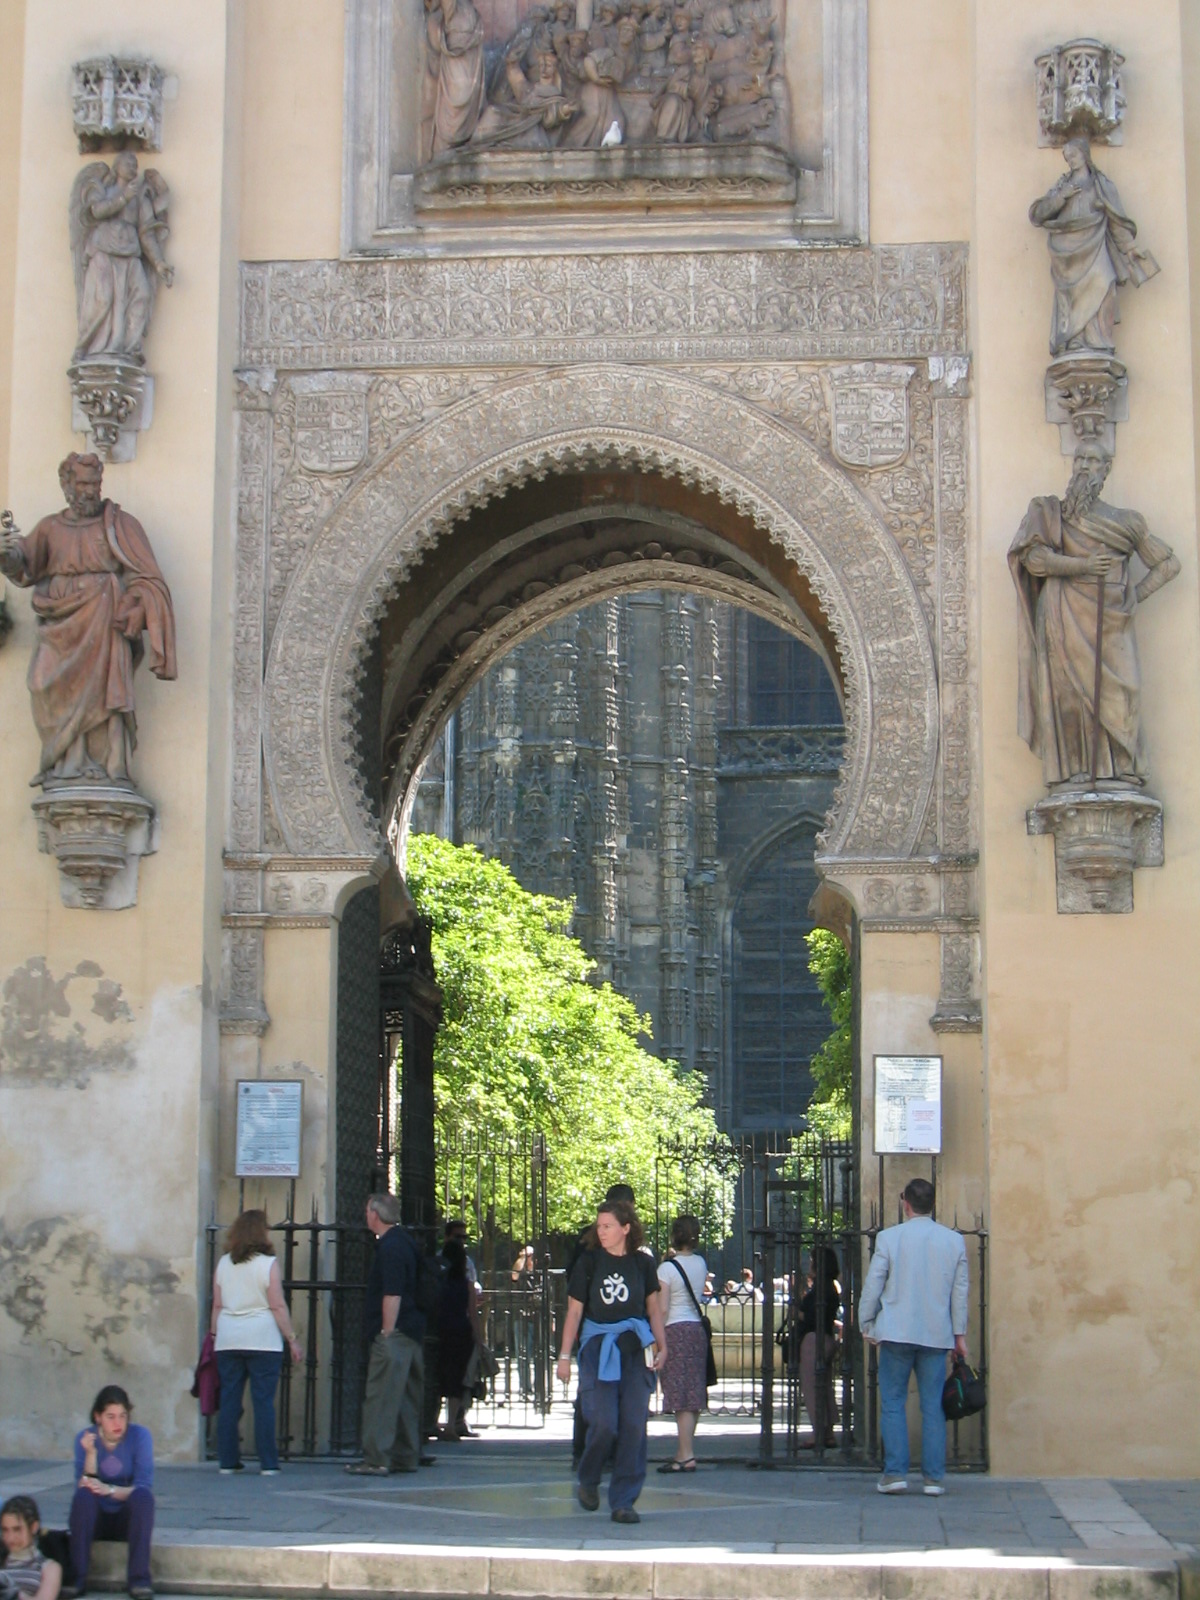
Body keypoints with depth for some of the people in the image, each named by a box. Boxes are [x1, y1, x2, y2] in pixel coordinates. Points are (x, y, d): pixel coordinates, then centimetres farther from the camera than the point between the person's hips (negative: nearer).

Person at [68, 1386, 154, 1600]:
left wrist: (110, 1490, -34)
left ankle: (139, 1579, -31)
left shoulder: (140, 1435, -9)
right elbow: (83, 1486, -14)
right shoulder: (85, 1438, -5)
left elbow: (144, 1486, -18)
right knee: (84, 1495, -30)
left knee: (142, 1495, -32)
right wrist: (91, 1454, -29)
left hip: (128, 1518, -1)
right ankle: (77, 1577, -25)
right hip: (96, 1519, 1)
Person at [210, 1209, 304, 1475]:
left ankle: (227, 1461, 9)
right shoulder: (267, 1264, -6)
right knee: (263, 1401, -1)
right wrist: (292, 1340, -1)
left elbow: (217, 1305, 10)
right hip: (263, 1341, -4)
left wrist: (215, 1335, 19)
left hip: (227, 1341, 4)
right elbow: (278, 1307, -7)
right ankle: (268, 1463, -1)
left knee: (229, 1401, 7)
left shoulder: (224, 1263, 7)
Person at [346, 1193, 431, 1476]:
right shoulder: (405, 1241, 16)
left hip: (393, 1335, -10)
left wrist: (386, 1333, -19)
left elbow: (392, 1295, -20)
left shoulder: (390, 1247, -14)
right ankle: (406, 1457, 17)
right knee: (406, 1396, 13)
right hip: (413, 1334, 10)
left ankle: (376, 1460, -11)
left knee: (381, 1397, -9)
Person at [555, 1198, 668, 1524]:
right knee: (603, 1422, -11)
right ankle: (588, 1480, 17)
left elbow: (653, 1307, 12)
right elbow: (574, 1311, 4)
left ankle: (623, 1501, 3)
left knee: (634, 1425, -4)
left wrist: (661, 1346, 0)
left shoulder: (642, 1263, 5)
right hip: (598, 1348, -2)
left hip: (635, 1349, 2)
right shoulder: (589, 1262, 1)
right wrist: (564, 1355, 2)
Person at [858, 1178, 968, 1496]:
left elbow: (873, 1285, -1)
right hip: (937, 1335, 2)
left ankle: (895, 1472, -1)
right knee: (933, 1406, 5)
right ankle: (934, 1477, 4)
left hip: (897, 1333, -2)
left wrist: (866, 1323, 11)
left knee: (892, 1404, 5)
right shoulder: (954, 1240, 4)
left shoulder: (889, 1238, -4)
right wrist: (959, 1333, 17)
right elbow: (960, 1291, 9)